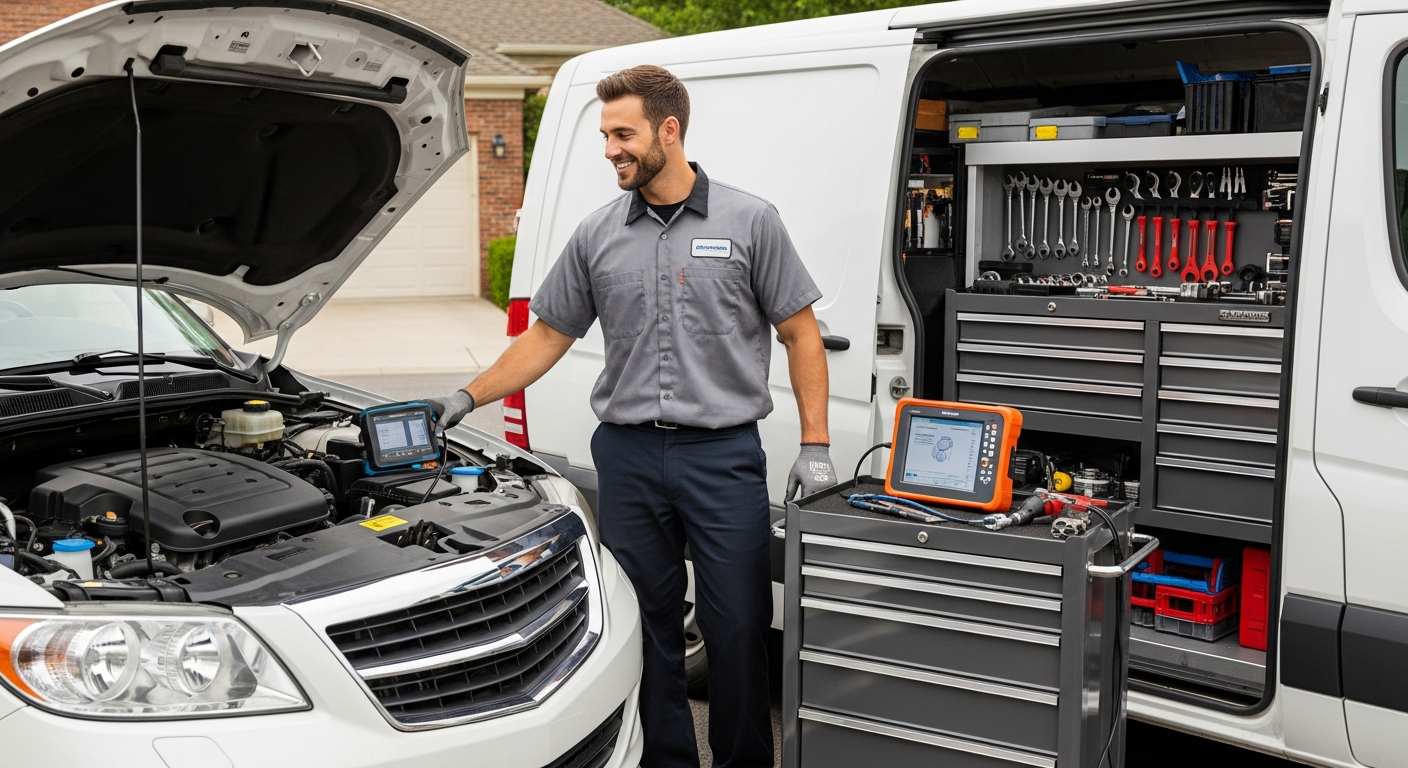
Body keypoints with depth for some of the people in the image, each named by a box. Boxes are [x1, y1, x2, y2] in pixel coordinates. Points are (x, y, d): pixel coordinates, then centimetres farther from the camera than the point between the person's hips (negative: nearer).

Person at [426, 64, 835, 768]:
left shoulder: (748, 221, 0)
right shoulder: (596, 235, 8)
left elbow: (800, 334, 1)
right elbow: (548, 336, 14)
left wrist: (815, 447, -4)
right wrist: (467, 399, 5)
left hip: (725, 453, -3)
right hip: (627, 456, 3)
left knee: (738, 626, 3)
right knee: (647, 624, 10)